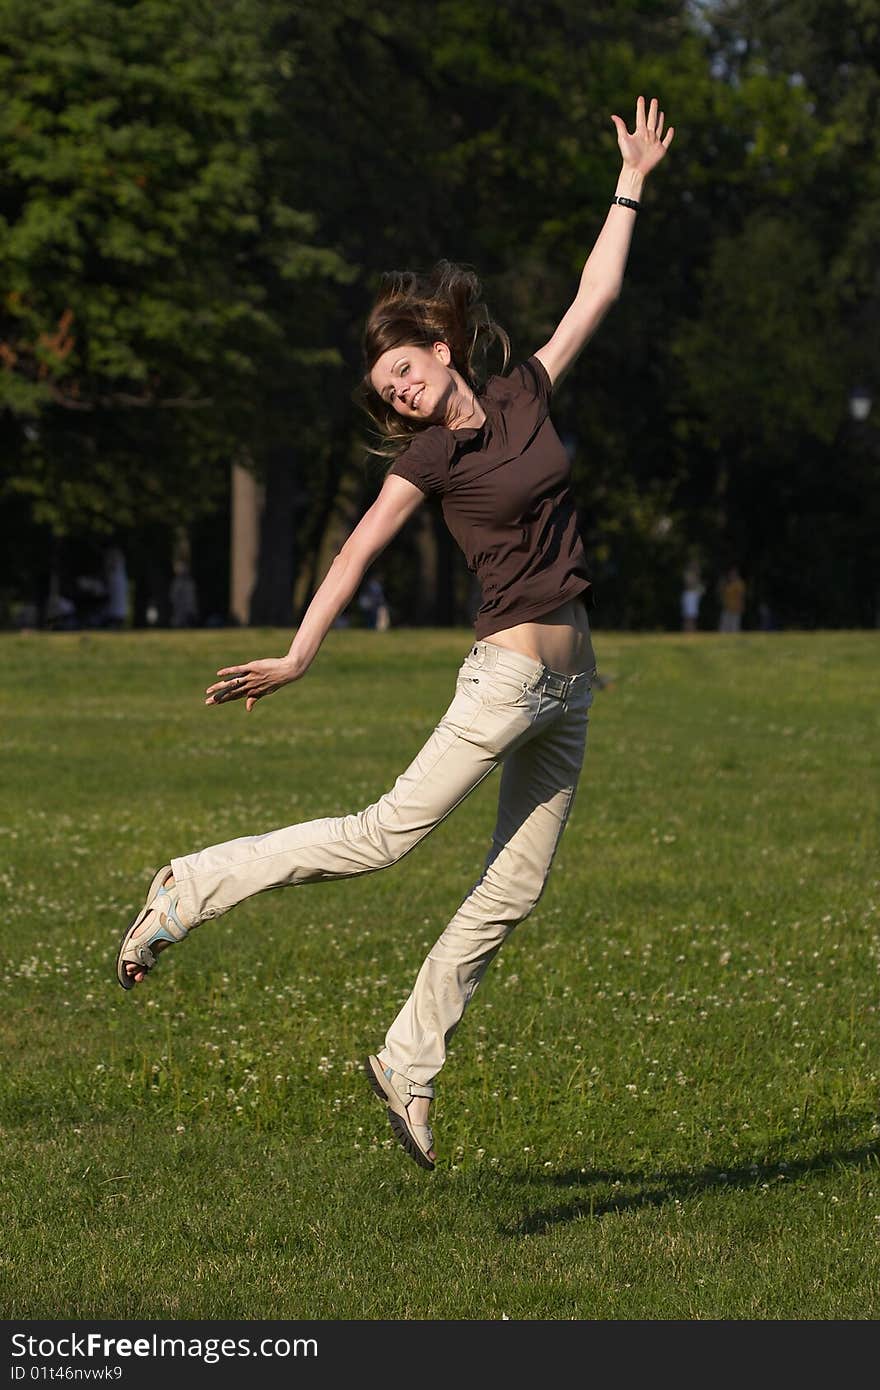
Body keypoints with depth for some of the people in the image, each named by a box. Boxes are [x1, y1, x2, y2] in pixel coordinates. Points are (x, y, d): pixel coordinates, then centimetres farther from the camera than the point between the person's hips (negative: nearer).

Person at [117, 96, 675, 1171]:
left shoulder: (525, 393, 10)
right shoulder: (430, 455, -4)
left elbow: (594, 297, 19)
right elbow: (357, 552, -7)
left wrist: (631, 182, 22)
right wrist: (297, 656, -13)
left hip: (567, 686, 5)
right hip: (508, 672, -5)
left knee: (513, 889, 3)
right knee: (385, 834, -11)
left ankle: (408, 1062, 8)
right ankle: (188, 891, -3)